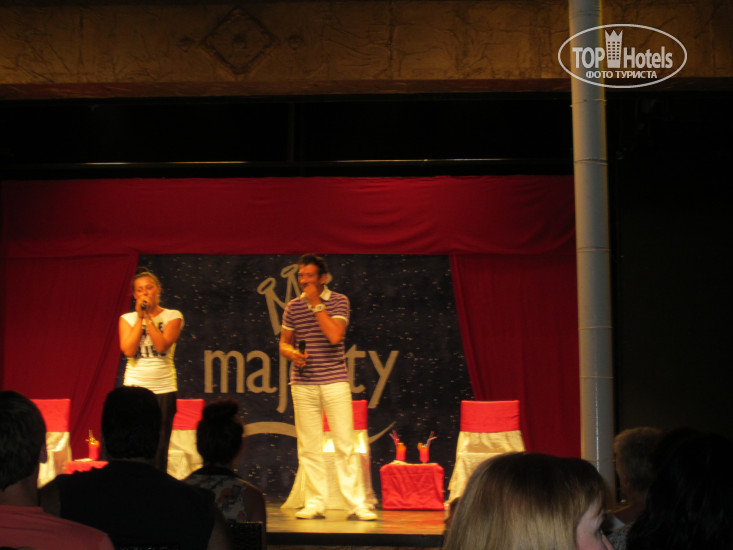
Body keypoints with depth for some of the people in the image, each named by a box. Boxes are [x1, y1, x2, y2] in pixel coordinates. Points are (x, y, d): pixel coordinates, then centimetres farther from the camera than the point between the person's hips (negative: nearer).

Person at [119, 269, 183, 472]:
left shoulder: (173, 316, 4)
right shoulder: (127, 318, 8)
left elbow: (162, 345, -11)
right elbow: (129, 350, -7)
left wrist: (148, 317, -9)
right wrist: (140, 318, -6)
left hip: (164, 388, -1)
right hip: (135, 386, 1)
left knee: (159, 447, -2)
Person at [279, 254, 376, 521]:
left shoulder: (339, 301, 1)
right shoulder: (293, 306, 10)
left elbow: (334, 336, -14)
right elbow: (284, 343, 17)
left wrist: (316, 303, -11)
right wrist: (292, 353, -6)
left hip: (334, 381, -3)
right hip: (303, 385, 3)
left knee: (344, 443, -3)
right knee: (308, 446, 3)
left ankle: (356, 504, 1)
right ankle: (315, 503, 11)